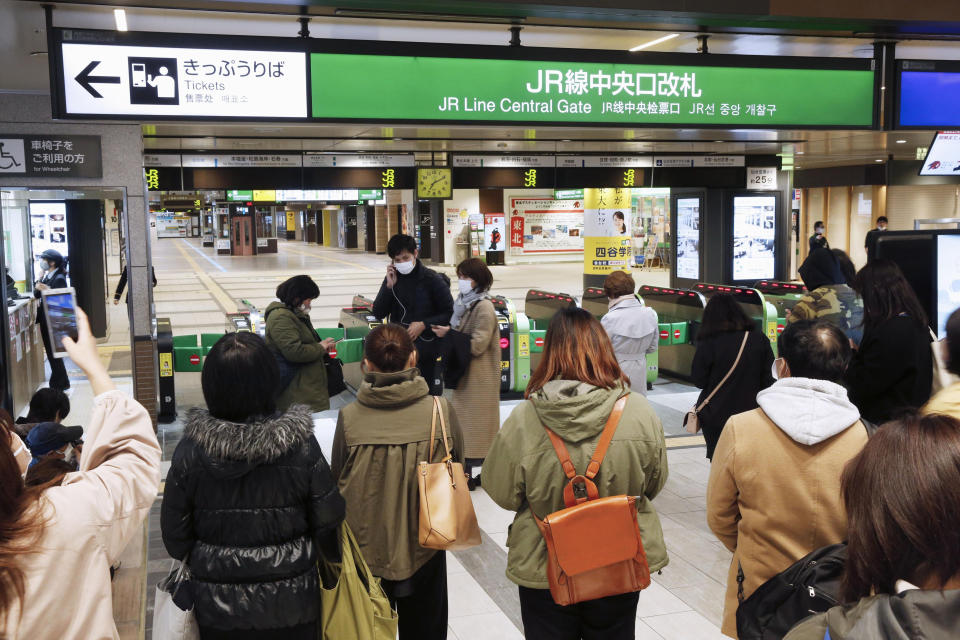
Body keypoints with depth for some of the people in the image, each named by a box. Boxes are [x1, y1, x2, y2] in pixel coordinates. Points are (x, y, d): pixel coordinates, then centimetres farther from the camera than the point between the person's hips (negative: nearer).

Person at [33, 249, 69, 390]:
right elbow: (36, 295, 11)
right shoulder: (46, 276, 11)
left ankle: (58, 385, 5)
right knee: (50, 352, 14)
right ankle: (62, 383, 24)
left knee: (53, 353, -3)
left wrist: (47, 291, -31)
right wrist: (38, 287, -6)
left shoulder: (59, 278, -13)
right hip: (45, 320, 9)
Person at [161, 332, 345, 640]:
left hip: (218, 606, 1)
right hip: (291, 604, -1)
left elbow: (174, 534, -4)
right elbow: (328, 523, -9)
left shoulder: (190, 451, -14)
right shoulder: (301, 445, -16)